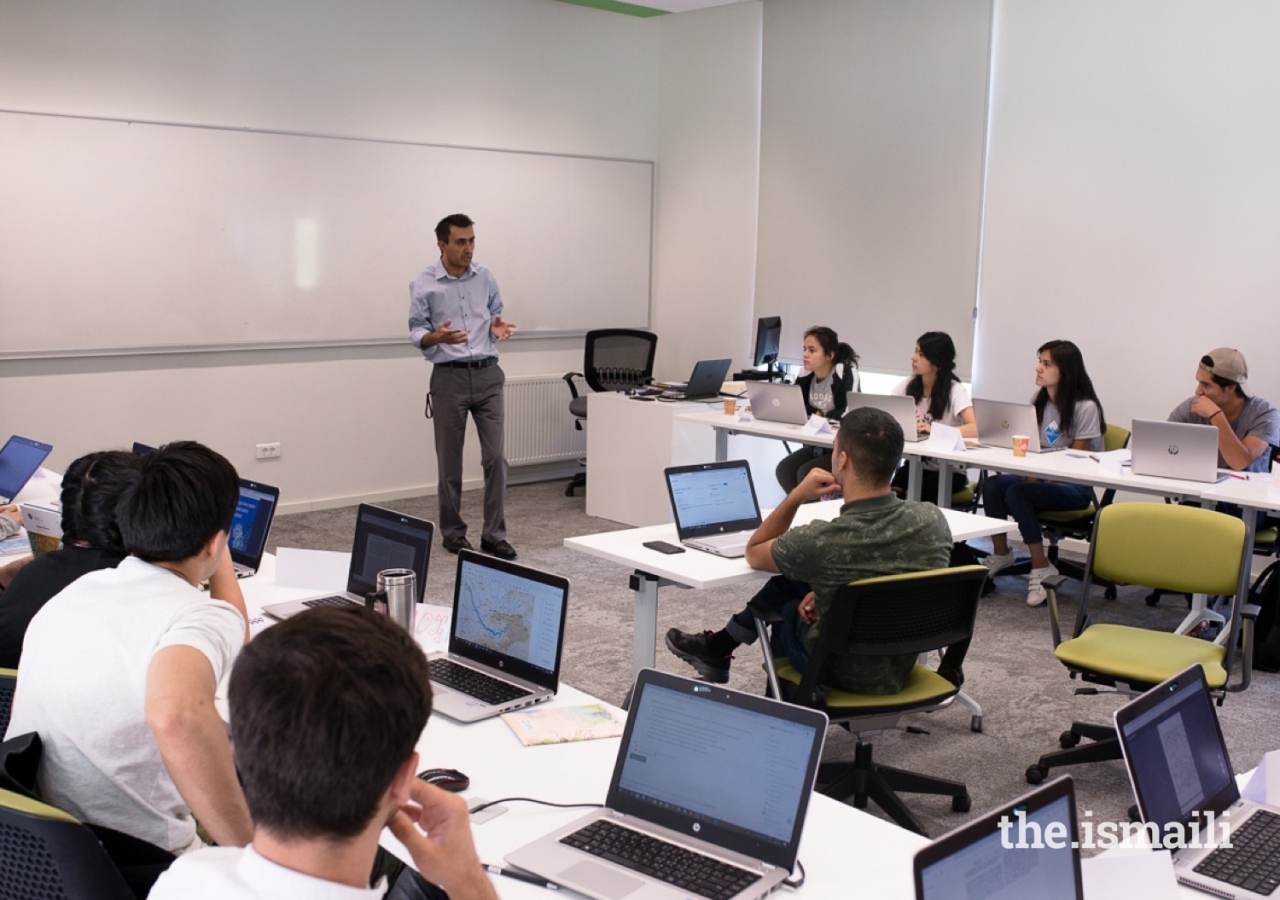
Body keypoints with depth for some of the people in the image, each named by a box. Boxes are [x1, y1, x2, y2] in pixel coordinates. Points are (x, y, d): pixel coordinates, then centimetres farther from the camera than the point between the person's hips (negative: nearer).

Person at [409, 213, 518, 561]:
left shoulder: (485, 277, 6)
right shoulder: (424, 283, -4)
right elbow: (416, 332, -3)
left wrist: (498, 327, -8)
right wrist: (437, 337, -25)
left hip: (488, 375, 3)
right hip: (449, 378, -2)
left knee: (495, 456, -3)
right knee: (450, 461, 5)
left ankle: (494, 534, 4)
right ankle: (453, 532, 20)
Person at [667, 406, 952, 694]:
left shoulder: (819, 542, -32)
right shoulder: (933, 520, -18)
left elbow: (753, 554, -8)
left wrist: (796, 496, -15)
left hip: (849, 676, -5)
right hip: (906, 667, 5)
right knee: (791, 579, 22)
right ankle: (718, 647, 41)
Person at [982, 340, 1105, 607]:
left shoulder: (1085, 407, -11)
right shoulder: (1039, 400, 11)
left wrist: (1040, 478, -23)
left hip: (1076, 487, -6)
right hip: (1043, 479, 6)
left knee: (1018, 493, -32)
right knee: (992, 484, -21)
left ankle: (1042, 569, -23)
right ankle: (1000, 553, -5)